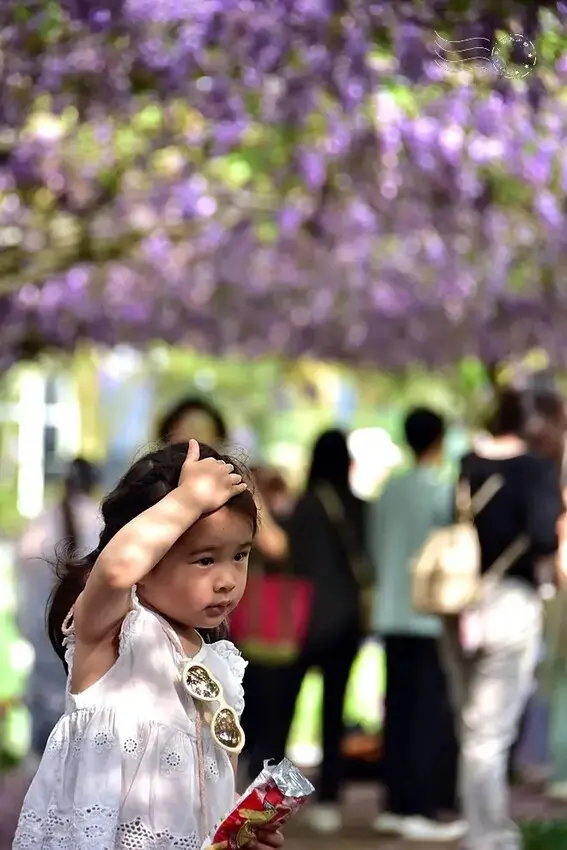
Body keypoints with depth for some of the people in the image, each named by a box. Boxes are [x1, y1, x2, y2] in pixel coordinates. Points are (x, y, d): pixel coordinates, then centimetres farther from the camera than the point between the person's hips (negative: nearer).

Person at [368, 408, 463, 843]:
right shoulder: (444, 492, -11)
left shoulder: (388, 491, 6)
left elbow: (376, 548, 12)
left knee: (400, 709, 10)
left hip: (392, 615, 6)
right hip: (433, 616, -6)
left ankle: (396, 804, 13)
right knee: (435, 713, -2)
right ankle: (423, 810, -5)